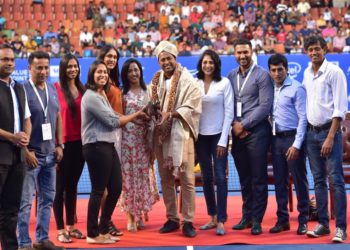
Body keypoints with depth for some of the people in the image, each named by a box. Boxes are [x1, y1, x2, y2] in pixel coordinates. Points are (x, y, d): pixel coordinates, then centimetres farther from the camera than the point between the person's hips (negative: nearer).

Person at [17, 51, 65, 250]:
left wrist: (59, 145, 8)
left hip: (50, 154, 7)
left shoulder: (52, 89, 9)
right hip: (31, 154, -7)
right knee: (25, 201, -2)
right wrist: (25, 151, -16)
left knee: (48, 198, 13)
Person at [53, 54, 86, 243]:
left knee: (73, 185, 13)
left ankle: (70, 226, 21)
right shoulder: (56, 88, -8)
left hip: (79, 142, 5)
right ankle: (60, 229, 6)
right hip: (63, 143, -5)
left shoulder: (82, 89, 9)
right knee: (60, 186, 1)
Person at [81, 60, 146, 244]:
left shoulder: (101, 95, 20)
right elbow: (112, 121, -13)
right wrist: (135, 116, -2)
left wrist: (133, 118, 3)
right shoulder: (91, 97, -12)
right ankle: (93, 234, 7)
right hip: (96, 147, -10)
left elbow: (112, 118, 14)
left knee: (115, 188, 10)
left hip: (108, 145, 10)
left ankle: (103, 229, 21)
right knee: (98, 191, -3)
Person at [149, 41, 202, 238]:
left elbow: (193, 107, -10)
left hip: (181, 134, -5)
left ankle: (188, 221, 0)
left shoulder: (187, 80, -3)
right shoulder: (156, 80, 12)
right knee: (166, 179, 8)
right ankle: (172, 218, 17)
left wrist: (171, 114, -19)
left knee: (186, 178, -5)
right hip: (161, 134, 5)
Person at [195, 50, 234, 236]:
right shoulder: (195, 84, 3)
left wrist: (223, 140, -10)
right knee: (206, 177, 9)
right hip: (200, 136, 3)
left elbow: (229, 112, -6)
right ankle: (212, 217, 19)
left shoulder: (224, 83, -5)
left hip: (218, 135, -3)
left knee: (220, 177, -6)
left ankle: (221, 221, -3)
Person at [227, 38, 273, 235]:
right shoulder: (231, 76, 13)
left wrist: (244, 125, -11)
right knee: (244, 178, 11)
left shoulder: (262, 75, -4)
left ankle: (257, 220, 3)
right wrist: (234, 124, -3)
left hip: (257, 131, -5)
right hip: (237, 132, 5)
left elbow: (265, 106, -10)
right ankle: (247, 216, 19)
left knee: (258, 178, -2)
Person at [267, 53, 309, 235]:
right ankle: (282, 219, 19)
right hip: (276, 138, 6)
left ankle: (303, 220, 9)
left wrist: (296, 145, -16)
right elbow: (271, 115, 12)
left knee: (299, 181, 1)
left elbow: (303, 118, -11)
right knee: (280, 182, 11)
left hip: (292, 138, -6)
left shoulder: (296, 88, -8)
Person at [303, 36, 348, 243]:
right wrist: (304, 131, 7)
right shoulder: (306, 73, 11)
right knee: (318, 180, 9)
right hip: (311, 132, 6)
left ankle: (341, 227, -7)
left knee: (336, 179, -8)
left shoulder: (334, 72, -8)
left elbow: (340, 108, -11)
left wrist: (330, 137, -16)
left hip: (329, 130, -6)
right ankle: (323, 223, 16)